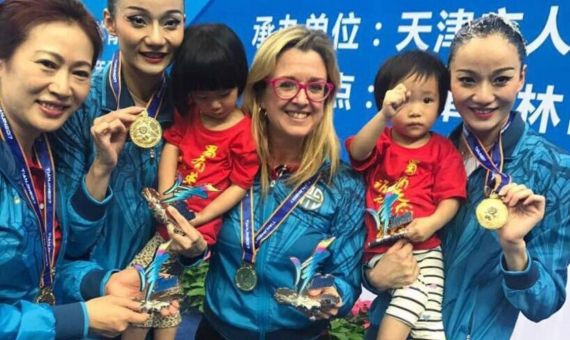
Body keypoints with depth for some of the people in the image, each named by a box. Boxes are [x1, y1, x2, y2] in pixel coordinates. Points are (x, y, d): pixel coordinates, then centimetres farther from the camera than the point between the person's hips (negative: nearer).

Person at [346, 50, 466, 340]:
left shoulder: (443, 150, 10)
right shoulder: (380, 141, 8)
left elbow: (450, 199, 1)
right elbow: (358, 152, -16)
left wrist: (432, 223, -19)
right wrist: (385, 115, -32)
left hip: (425, 247, 1)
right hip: (380, 247, -1)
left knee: (429, 308, -12)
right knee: (414, 287, -26)